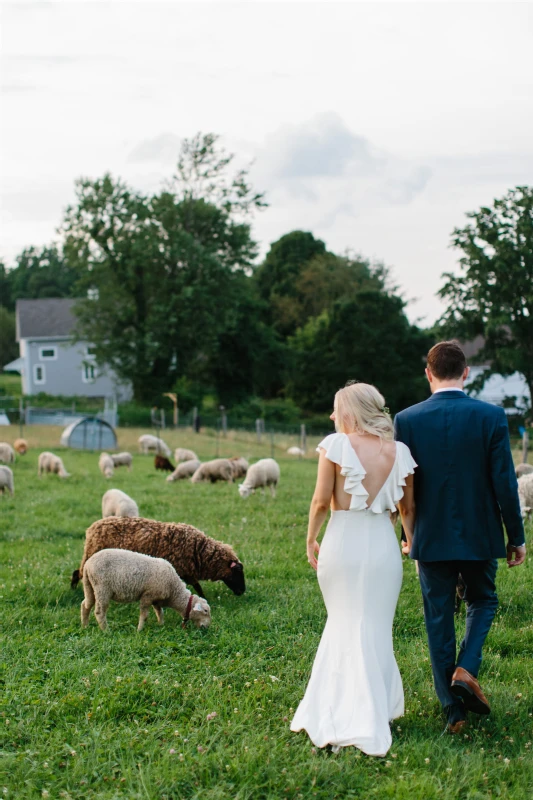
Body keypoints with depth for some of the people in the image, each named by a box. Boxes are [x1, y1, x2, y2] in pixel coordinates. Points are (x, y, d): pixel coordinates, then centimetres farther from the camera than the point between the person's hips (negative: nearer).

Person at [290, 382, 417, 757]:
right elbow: (409, 507, 9)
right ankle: (368, 715, 19)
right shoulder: (398, 452, 1)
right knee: (373, 629, 12)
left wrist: (311, 539, 8)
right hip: (383, 544, 2)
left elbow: (321, 501, -8)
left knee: (344, 624, 13)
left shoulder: (336, 445, -9)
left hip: (342, 542, -2)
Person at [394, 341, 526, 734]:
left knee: (439, 620, 10)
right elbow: (505, 483, -8)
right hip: (480, 535, -1)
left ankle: (454, 709, 13)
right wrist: (516, 537, 3)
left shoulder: (407, 420, -6)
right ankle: (466, 670, 1)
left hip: (431, 538, 1)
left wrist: (409, 535, 14)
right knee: (483, 602, 23)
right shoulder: (491, 416, -9)